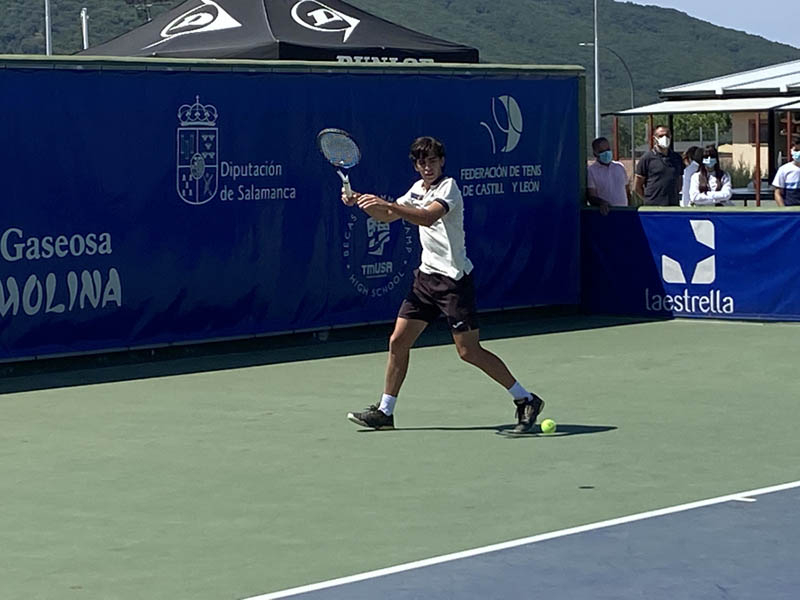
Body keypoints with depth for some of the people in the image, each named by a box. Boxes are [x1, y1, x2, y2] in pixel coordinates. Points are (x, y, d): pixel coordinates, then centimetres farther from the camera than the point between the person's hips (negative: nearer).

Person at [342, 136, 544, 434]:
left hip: (454, 278, -8)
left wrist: (386, 204, -41)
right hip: (426, 275, 8)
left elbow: (428, 217, -32)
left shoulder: (448, 187, -14)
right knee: (398, 342, 5)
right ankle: (384, 412, 16)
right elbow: (387, 216, 22)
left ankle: (526, 401, 1)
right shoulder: (418, 189, 12)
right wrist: (361, 201, 3)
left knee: (469, 351, -8)